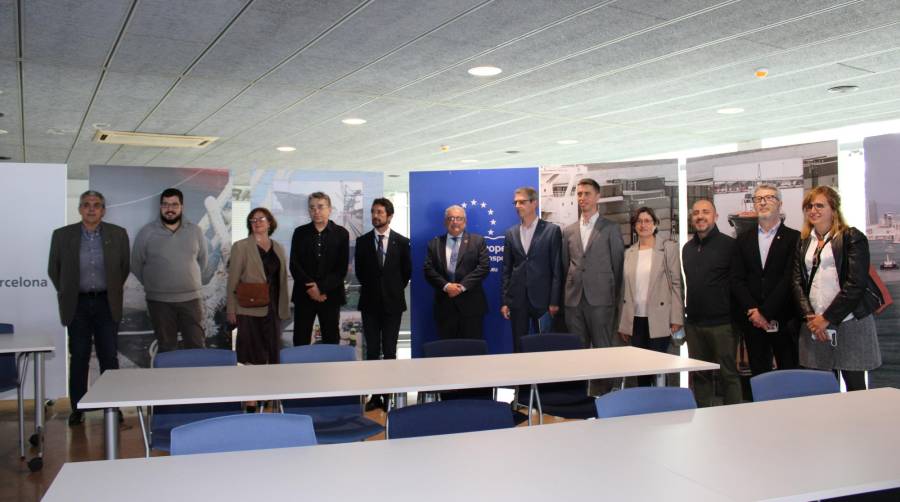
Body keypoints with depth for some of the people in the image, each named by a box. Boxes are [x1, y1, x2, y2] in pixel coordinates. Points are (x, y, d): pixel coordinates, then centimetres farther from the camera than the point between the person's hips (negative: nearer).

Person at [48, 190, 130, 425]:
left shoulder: (118, 234, -1)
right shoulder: (62, 235, -1)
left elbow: (125, 267, 10)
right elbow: (53, 269, 9)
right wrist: (67, 294, 10)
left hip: (107, 304, 0)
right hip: (77, 305, 0)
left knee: (109, 357, 3)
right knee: (79, 357, 6)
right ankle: (77, 408, 15)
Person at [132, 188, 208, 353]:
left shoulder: (195, 231, 5)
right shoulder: (146, 232, -1)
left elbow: (202, 260, 15)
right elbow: (136, 264, 6)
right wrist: (153, 284, 9)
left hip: (191, 298, 1)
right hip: (159, 300, -1)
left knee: (196, 345, 1)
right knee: (166, 347, 7)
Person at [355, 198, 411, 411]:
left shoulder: (401, 242, 0)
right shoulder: (363, 241, 3)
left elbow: (406, 271, 7)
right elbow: (359, 271, 10)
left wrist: (395, 290, 7)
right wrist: (371, 288, 9)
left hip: (392, 302, -1)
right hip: (370, 302, 1)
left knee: (390, 350, 3)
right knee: (372, 350, 4)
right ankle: (375, 395, 9)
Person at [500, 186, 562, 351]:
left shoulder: (552, 230, -1)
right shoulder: (511, 233, 11)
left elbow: (557, 268, -3)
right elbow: (506, 270, 10)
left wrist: (554, 301, -8)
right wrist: (504, 301, 5)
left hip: (542, 299, -3)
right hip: (517, 299, 3)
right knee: (518, 346, 7)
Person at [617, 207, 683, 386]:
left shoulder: (668, 248, 0)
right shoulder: (629, 253, 11)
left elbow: (676, 283, -3)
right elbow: (625, 289, 11)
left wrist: (676, 318, -10)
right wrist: (622, 324, 8)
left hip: (659, 320, -4)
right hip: (635, 320, 4)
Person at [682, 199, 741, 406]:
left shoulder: (729, 245, -5)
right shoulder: (687, 248, 13)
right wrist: (685, 318, 14)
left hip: (722, 323, -6)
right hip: (694, 324, 6)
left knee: (729, 373, 1)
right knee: (700, 375, 11)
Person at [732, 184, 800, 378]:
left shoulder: (794, 238, 0)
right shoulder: (744, 239, 12)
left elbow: (789, 280, -8)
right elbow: (738, 280, 6)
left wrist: (765, 312, -12)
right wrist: (752, 311, -8)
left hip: (784, 321, -3)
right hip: (752, 320, 3)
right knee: (758, 375, 7)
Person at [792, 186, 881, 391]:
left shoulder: (852, 238, -2)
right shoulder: (803, 242, 14)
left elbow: (856, 283, -10)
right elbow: (797, 281, 8)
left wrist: (828, 318, -11)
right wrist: (809, 317, -6)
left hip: (849, 322, -4)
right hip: (814, 325, 4)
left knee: (855, 385, 1)